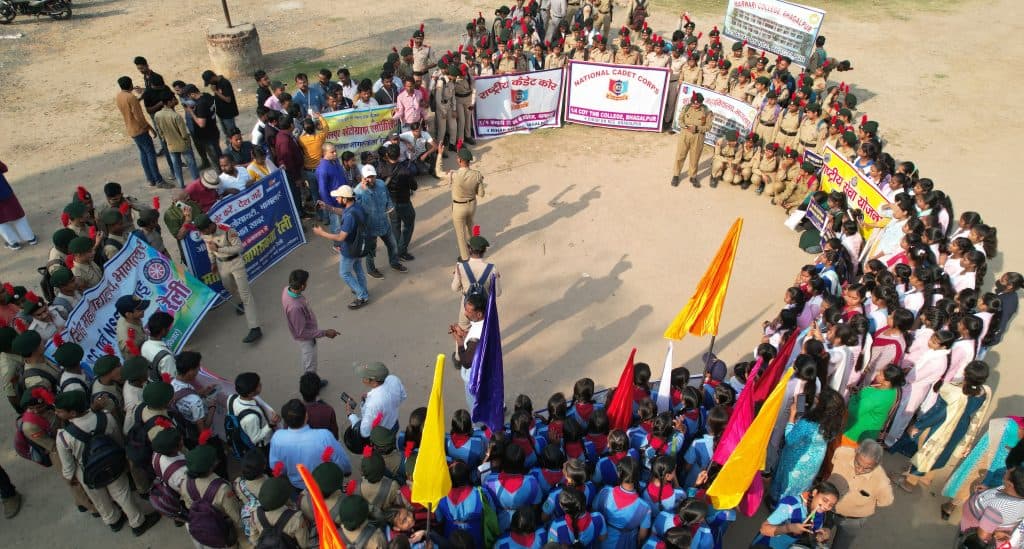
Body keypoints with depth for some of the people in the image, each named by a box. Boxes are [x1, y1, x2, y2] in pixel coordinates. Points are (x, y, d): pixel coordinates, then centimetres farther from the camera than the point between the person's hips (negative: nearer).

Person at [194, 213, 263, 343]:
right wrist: (213, 263, 19)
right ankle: (243, 303, 60)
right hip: (221, 264, 6)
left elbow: (239, 247, -25)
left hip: (235, 262, -6)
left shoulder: (227, 231, -29)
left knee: (245, 293, -9)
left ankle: (255, 328, -13)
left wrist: (219, 249, -31)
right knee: (229, 287, 26)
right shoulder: (204, 233, -10)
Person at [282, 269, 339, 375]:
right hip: (306, 339, -9)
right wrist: (325, 333, -24)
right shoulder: (295, 307, -43)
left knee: (304, 361, 30)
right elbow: (302, 332, -31)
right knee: (310, 367, 16)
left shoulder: (287, 290, -18)